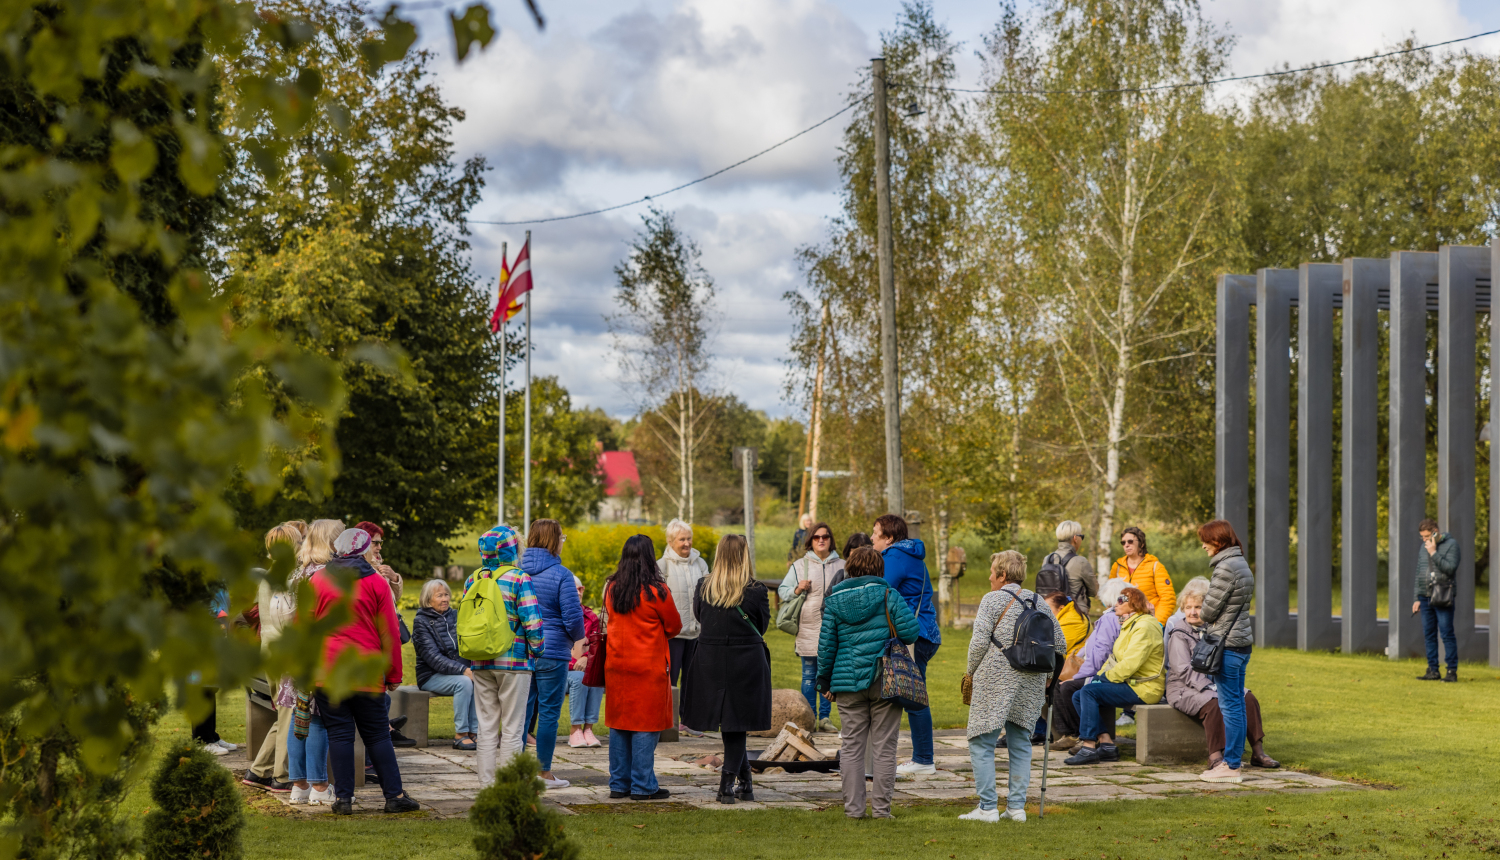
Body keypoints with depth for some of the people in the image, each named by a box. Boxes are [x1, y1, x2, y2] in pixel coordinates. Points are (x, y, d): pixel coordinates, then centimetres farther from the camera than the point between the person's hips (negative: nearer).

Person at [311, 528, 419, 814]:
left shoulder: (317, 581, 3)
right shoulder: (377, 583, 0)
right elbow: (389, 633, 0)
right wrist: (394, 674, 7)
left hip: (327, 670, 1)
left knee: (339, 734, 4)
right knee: (377, 734, 7)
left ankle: (343, 798, 1)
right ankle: (394, 795, 7)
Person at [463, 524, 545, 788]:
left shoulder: (472, 580, 7)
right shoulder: (518, 579, -10)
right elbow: (532, 621, -13)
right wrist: (535, 651, 0)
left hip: (481, 662, 5)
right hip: (513, 661, -5)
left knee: (486, 727, 10)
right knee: (512, 728, 0)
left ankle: (486, 785, 10)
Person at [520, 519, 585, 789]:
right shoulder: (560, 575, -13)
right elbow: (572, 617, -13)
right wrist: (576, 637, 7)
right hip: (551, 652, -5)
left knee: (522, 709, 11)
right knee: (549, 711, 3)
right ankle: (544, 773, 7)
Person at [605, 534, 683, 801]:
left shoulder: (611, 588, 2)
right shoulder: (656, 590, -13)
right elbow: (674, 626, -1)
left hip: (616, 664, 5)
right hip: (649, 666, -5)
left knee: (618, 724, 11)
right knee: (646, 725, 0)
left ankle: (619, 784, 15)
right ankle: (642, 786, 1)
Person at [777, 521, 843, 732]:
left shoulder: (841, 566, 9)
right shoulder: (799, 565, 7)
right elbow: (782, 591, 8)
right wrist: (797, 590, -11)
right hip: (808, 628, -1)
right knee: (809, 675, 2)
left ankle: (824, 717, 13)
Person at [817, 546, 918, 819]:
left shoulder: (834, 601, 3)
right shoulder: (888, 596, -4)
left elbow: (826, 644, 4)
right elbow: (910, 632, -9)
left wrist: (825, 681, 12)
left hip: (848, 682, 2)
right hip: (885, 681, -2)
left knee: (852, 747, 8)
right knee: (883, 747, 4)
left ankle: (853, 807, 6)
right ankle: (881, 808, 3)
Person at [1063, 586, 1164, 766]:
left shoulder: (1144, 626, -14)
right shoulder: (1128, 626, 20)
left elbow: (1131, 663, -23)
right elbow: (1115, 660, 21)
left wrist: (1106, 677, -14)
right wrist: (1099, 676, 5)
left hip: (1143, 688, -11)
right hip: (1130, 683, 11)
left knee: (1089, 691, -23)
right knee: (1078, 696, 1)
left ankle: (1089, 749, -26)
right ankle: (1107, 744, -7)